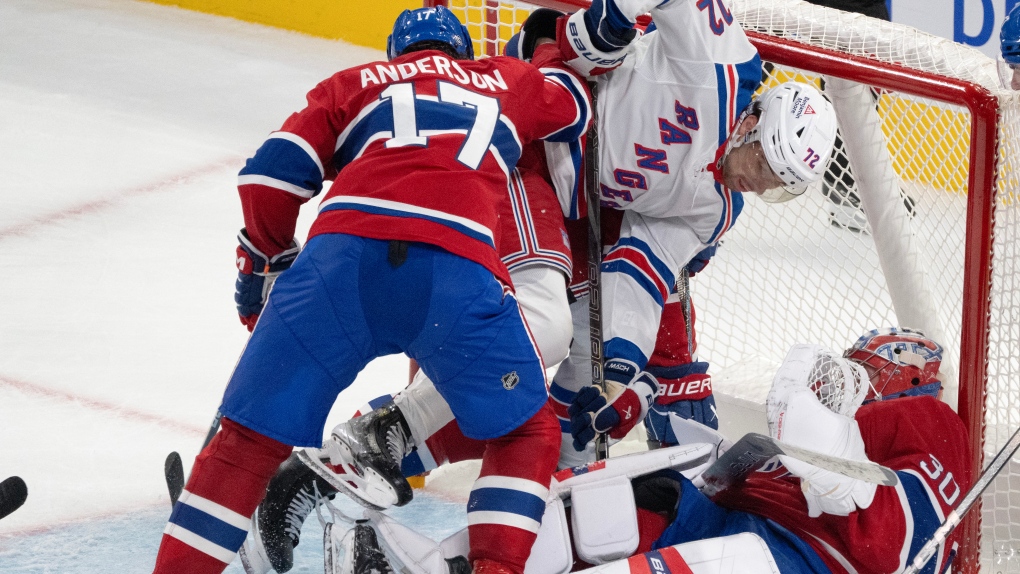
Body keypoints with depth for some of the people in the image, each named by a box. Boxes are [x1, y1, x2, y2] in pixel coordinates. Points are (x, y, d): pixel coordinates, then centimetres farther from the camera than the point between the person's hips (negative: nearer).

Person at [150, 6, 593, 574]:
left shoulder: (355, 83, 30)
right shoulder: (506, 81, 32)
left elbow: (272, 174, 19)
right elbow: (573, 105, 52)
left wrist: (265, 263, 33)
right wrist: (552, 57, 71)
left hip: (343, 253, 1)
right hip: (459, 269, 0)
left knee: (250, 436, 8)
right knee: (528, 434, 20)